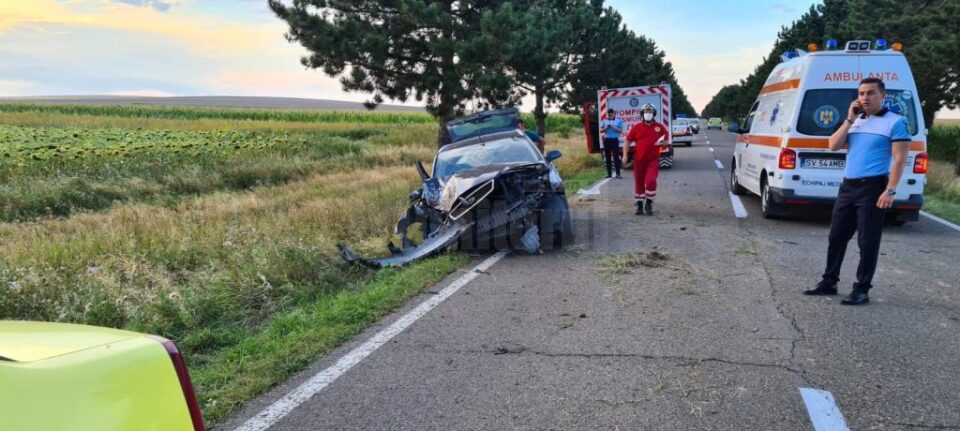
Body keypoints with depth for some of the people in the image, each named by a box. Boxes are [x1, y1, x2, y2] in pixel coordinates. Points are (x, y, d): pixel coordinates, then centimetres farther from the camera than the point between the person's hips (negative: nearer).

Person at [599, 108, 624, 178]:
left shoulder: (618, 121, 3)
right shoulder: (604, 121, 10)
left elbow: (621, 130, -3)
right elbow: (601, 131, 7)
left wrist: (614, 128, -18)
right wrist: (606, 128, -13)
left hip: (615, 140, -3)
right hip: (607, 140, 3)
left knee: (616, 157, -8)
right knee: (608, 157, 5)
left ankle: (618, 174, -8)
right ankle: (609, 173, 11)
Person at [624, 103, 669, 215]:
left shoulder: (660, 127, 3)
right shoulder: (637, 127, 2)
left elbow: (666, 142, 9)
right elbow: (628, 141, 6)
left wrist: (661, 143, -15)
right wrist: (625, 155, -3)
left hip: (653, 160, -1)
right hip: (639, 160, 1)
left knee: (651, 180, -17)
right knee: (639, 183, 7)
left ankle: (649, 203, 1)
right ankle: (640, 205, 20)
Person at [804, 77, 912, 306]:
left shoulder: (895, 122, -4)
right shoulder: (854, 121, 15)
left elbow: (899, 158, -10)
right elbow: (833, 146, 6)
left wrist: (890, 190, -17)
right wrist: (850, 119, -2)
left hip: (873, 188, -6)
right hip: (847, 186, 7)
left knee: (868, 241, -2)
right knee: (836, 237, 11)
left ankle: (862, 290, 6)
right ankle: (829, 283, 21)